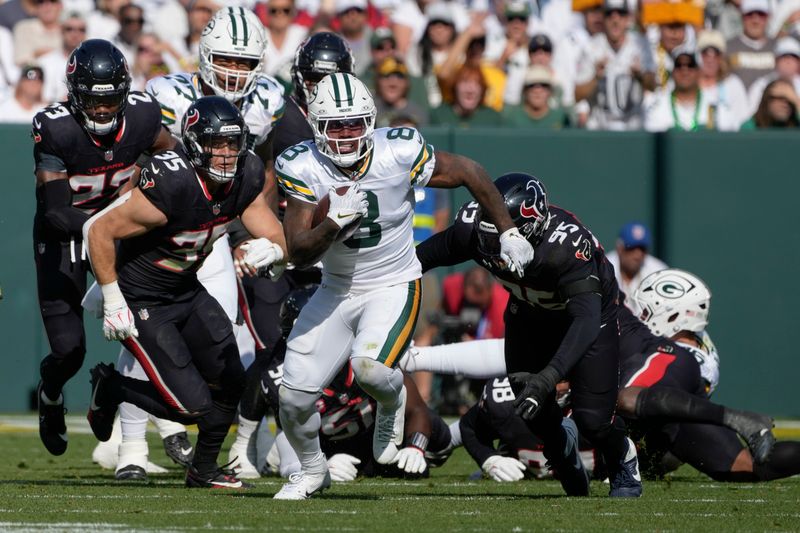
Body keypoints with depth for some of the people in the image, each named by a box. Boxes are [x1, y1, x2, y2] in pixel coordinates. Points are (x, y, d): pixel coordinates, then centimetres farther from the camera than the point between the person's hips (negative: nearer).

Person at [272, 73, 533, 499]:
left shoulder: (399, 154, -19)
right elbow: (298, 252, -18)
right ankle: (312, 470, 30)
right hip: (336, 289, 3)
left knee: (371, 368, -31)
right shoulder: (303, 168, -15)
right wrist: (334, 223, -38)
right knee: (294, 396, -2)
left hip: (393, 287, -3)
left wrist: (508, 233, 5)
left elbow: (470, 173, -3)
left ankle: (391, 401, 8)